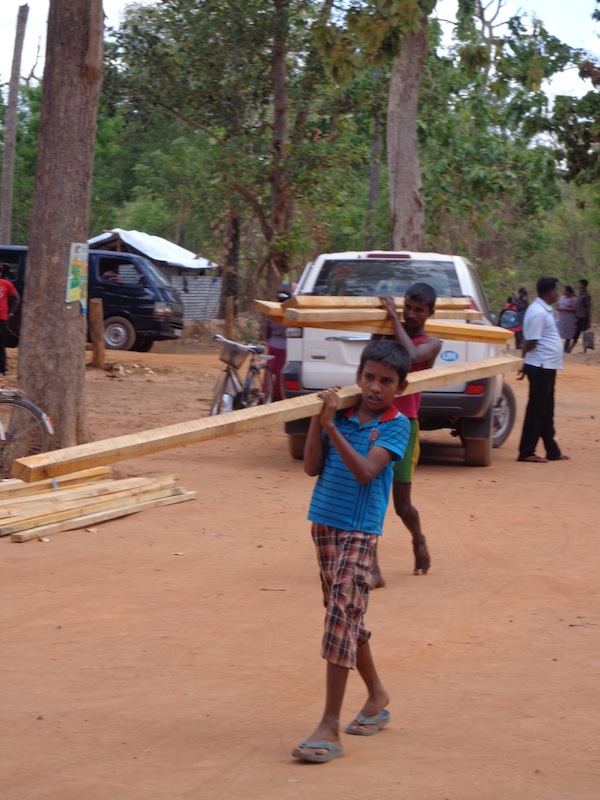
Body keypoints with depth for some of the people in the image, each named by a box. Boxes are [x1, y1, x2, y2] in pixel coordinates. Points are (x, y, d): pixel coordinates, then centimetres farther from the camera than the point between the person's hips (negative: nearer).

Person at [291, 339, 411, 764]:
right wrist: (318, 419, -11)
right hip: (325, 524, 6)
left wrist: (332, 426, -28)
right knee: (346, 617, 16)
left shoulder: (396, 425, -8)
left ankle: (330, 727, -14)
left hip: (360, 531, -6)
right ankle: (377, 694, 37)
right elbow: (312, 467, -1)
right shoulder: (340, 413, 3)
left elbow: (365, 471, -21)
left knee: (342, 616, -14)